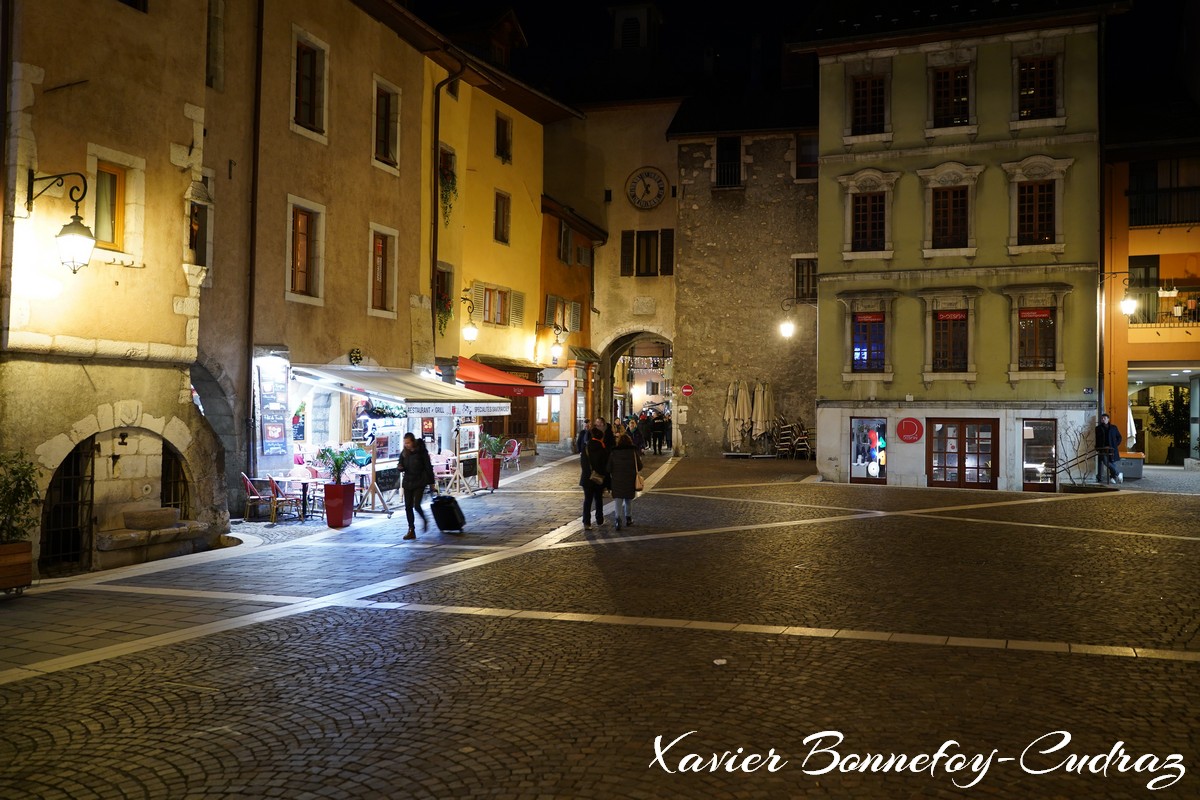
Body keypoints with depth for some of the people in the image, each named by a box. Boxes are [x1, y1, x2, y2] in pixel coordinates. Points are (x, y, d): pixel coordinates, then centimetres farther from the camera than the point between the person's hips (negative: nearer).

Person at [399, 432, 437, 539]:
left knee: (416, 505, -12)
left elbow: (428, 468, -5)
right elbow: (402, 466, 14)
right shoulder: (404, 453, 5)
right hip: (407, 482, 5)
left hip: (419, 482, -5)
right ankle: (411, 531, 10)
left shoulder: (421, 452, -8)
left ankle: (424, 520, 19)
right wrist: (400, 468, -12)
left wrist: (432, 483, -5)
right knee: (408, 506, 3)